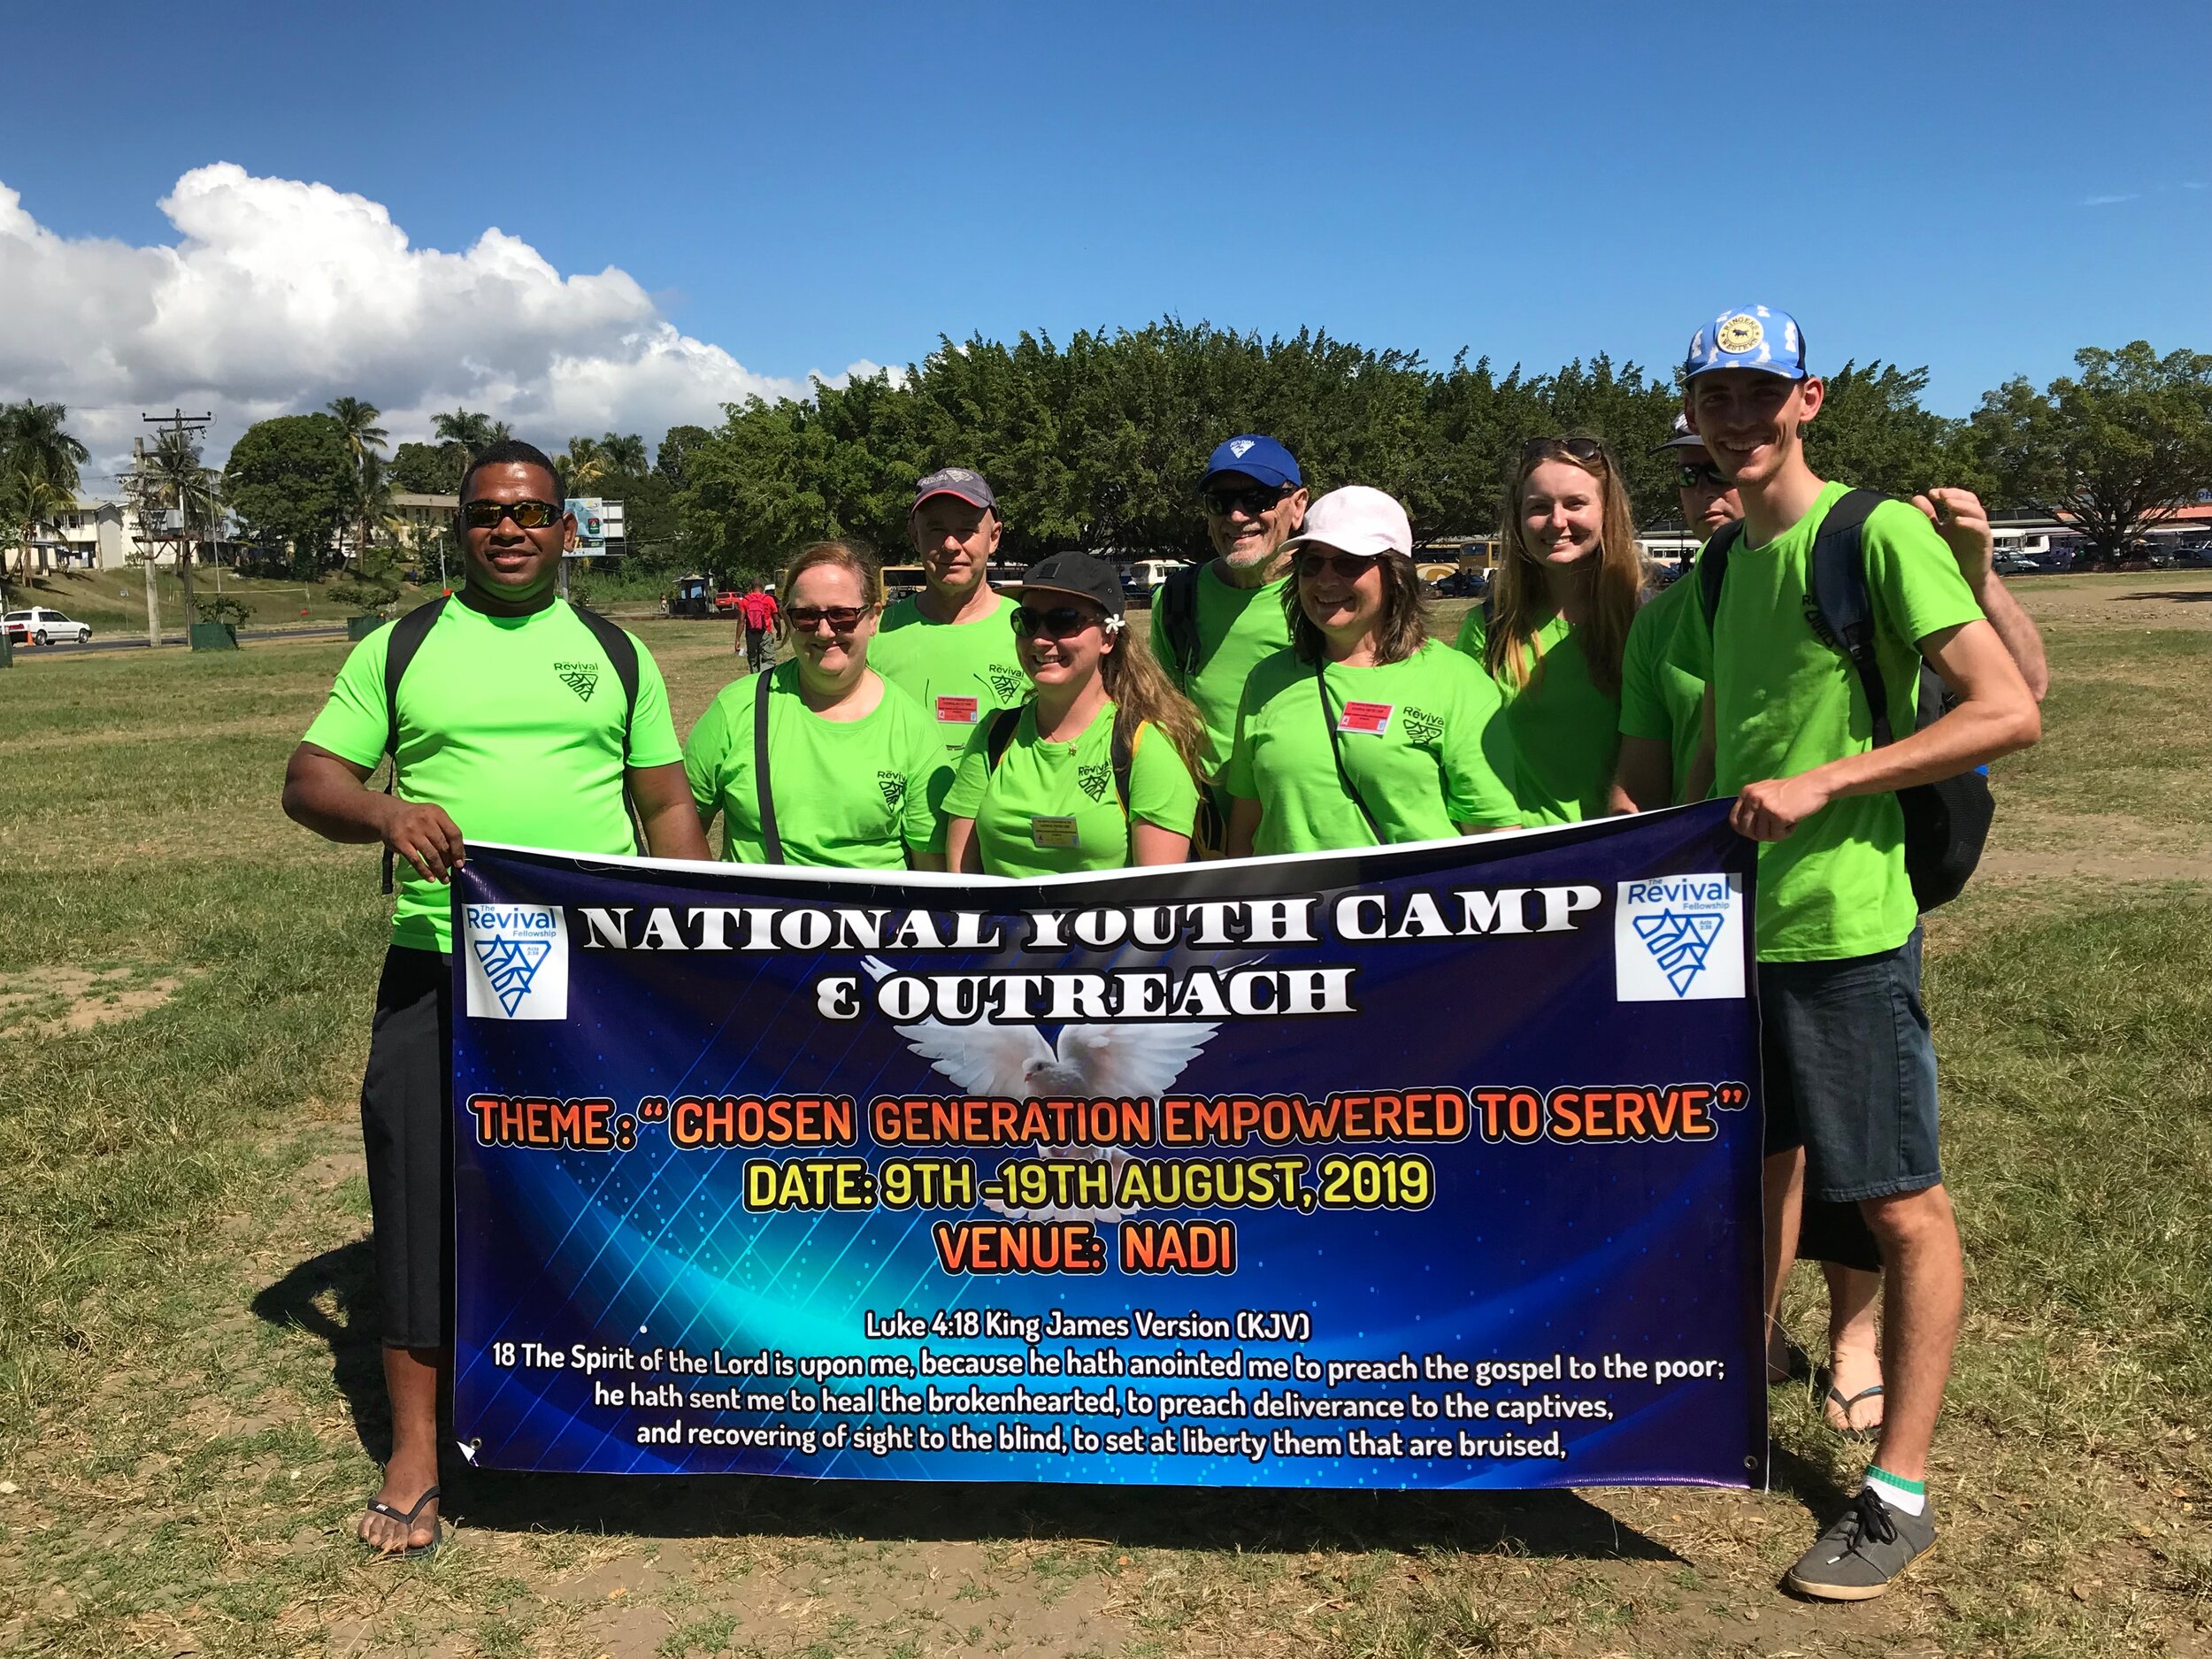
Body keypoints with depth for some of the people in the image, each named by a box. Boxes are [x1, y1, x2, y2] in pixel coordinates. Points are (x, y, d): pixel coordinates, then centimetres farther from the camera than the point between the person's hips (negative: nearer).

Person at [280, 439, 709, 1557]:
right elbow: (310, 781, 5)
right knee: (420, 1182, 0)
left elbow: (667, 804, 12)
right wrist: (384, 811, -17)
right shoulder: (400, 647, 9)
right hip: (438, 963, 0)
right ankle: (414, 1449, 12)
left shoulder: (615, 652, 12)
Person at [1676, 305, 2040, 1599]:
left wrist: (1820, 785, -19)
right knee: (1764, 1165, 19)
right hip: (1736, 916, 8)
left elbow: (2012, 714, -16)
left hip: (1847, 925, -8)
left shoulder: (1879, 533, -11)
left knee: (1903, 1203, 1)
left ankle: (1902, 1490, 11)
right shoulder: (1723, 563, 12)